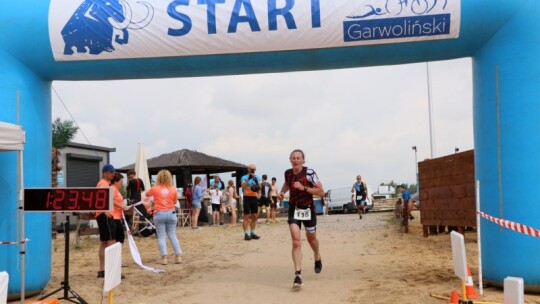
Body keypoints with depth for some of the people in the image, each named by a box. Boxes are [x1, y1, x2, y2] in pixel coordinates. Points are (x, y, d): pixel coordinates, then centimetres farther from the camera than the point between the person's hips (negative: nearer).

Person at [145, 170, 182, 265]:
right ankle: (178, 256, 7)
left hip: (159, 214, -2)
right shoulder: (173, 189, -1)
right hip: (171, 213, 2)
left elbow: (147, 194, 17)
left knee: (161, 237, 3)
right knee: (172, 236, 10)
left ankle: (164, 257, -3)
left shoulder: (155, 189, -3)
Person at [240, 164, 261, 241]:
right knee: (246, 216, -4)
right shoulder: (244, 177, -1)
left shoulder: (257, 178, 12)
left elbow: (259, 188, 5)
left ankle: (252, 233, 17)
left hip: (254, 198, 5)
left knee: (254, 216, 8)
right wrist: (248, 179, -25)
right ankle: (246, 234, -3)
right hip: (247, 198, -5)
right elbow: (243, 186, -16)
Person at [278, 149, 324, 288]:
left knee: (311, 238, 19)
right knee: (296, 241, -14)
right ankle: (298, 274, -14)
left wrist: (303, 188, -26)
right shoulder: (288, 173, -3)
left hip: (308, 209, -1)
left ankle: (317, 258, 52)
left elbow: (321, 191, -17)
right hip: (294, 209, 1)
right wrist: (282, 192, 3)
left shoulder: (309, 173, -17)